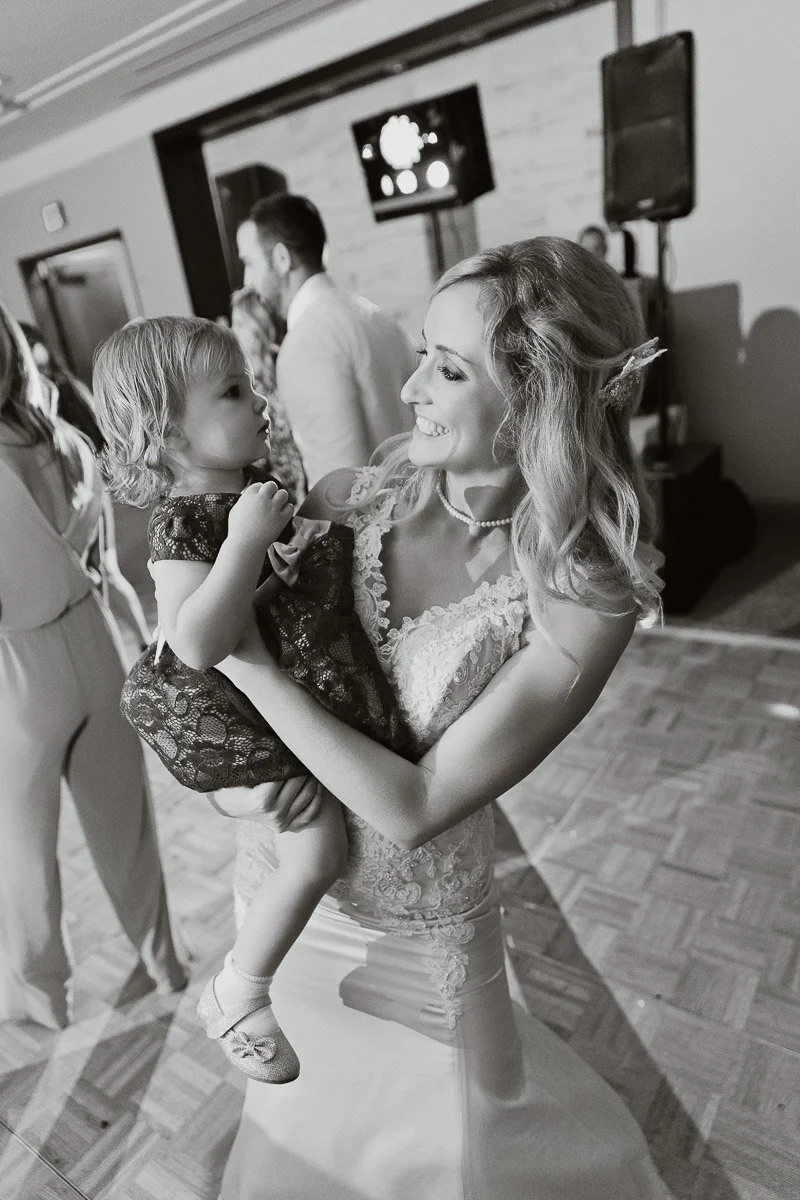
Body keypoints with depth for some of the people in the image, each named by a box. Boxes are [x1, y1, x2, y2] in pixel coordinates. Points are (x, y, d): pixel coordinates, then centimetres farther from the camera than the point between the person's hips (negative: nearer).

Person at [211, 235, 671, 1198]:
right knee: (305, 1091, 33)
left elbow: (415, 810, -27)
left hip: (416, 911, -4)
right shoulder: (397, 480, -14)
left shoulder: (588, 601, -27)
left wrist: (251, 666, -27)